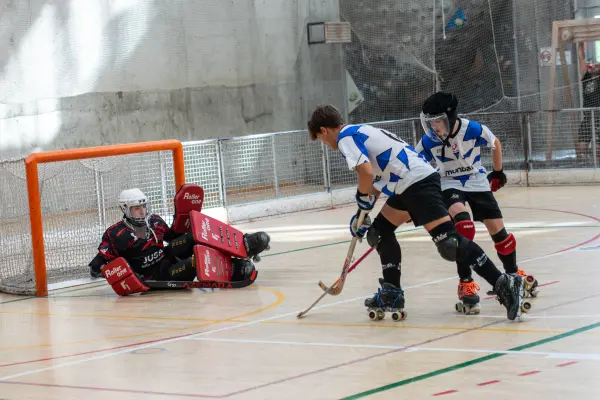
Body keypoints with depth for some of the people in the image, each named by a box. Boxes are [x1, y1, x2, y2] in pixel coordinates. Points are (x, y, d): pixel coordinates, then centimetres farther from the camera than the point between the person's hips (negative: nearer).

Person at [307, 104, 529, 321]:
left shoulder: (345, 138, -3)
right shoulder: (359, 132, 27)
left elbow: (366, 173, -17)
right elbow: (377, 179, 34)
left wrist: (362, 198, 2)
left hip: (417, 182, -10)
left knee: (448, 243, -17)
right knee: (381, 230, 21)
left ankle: (503, 284, -22)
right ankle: (392, 293, 23)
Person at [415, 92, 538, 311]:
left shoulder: (473, 130, -22)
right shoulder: (428, 141, -19)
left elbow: (495, 143, 0)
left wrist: (498, 172, 13)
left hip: (477, 182, 1)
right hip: (449, 185, -1)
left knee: (497, 228, 1)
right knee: (462, 223, -28)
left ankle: (514, 274, 29)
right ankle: (465, 283, -20)